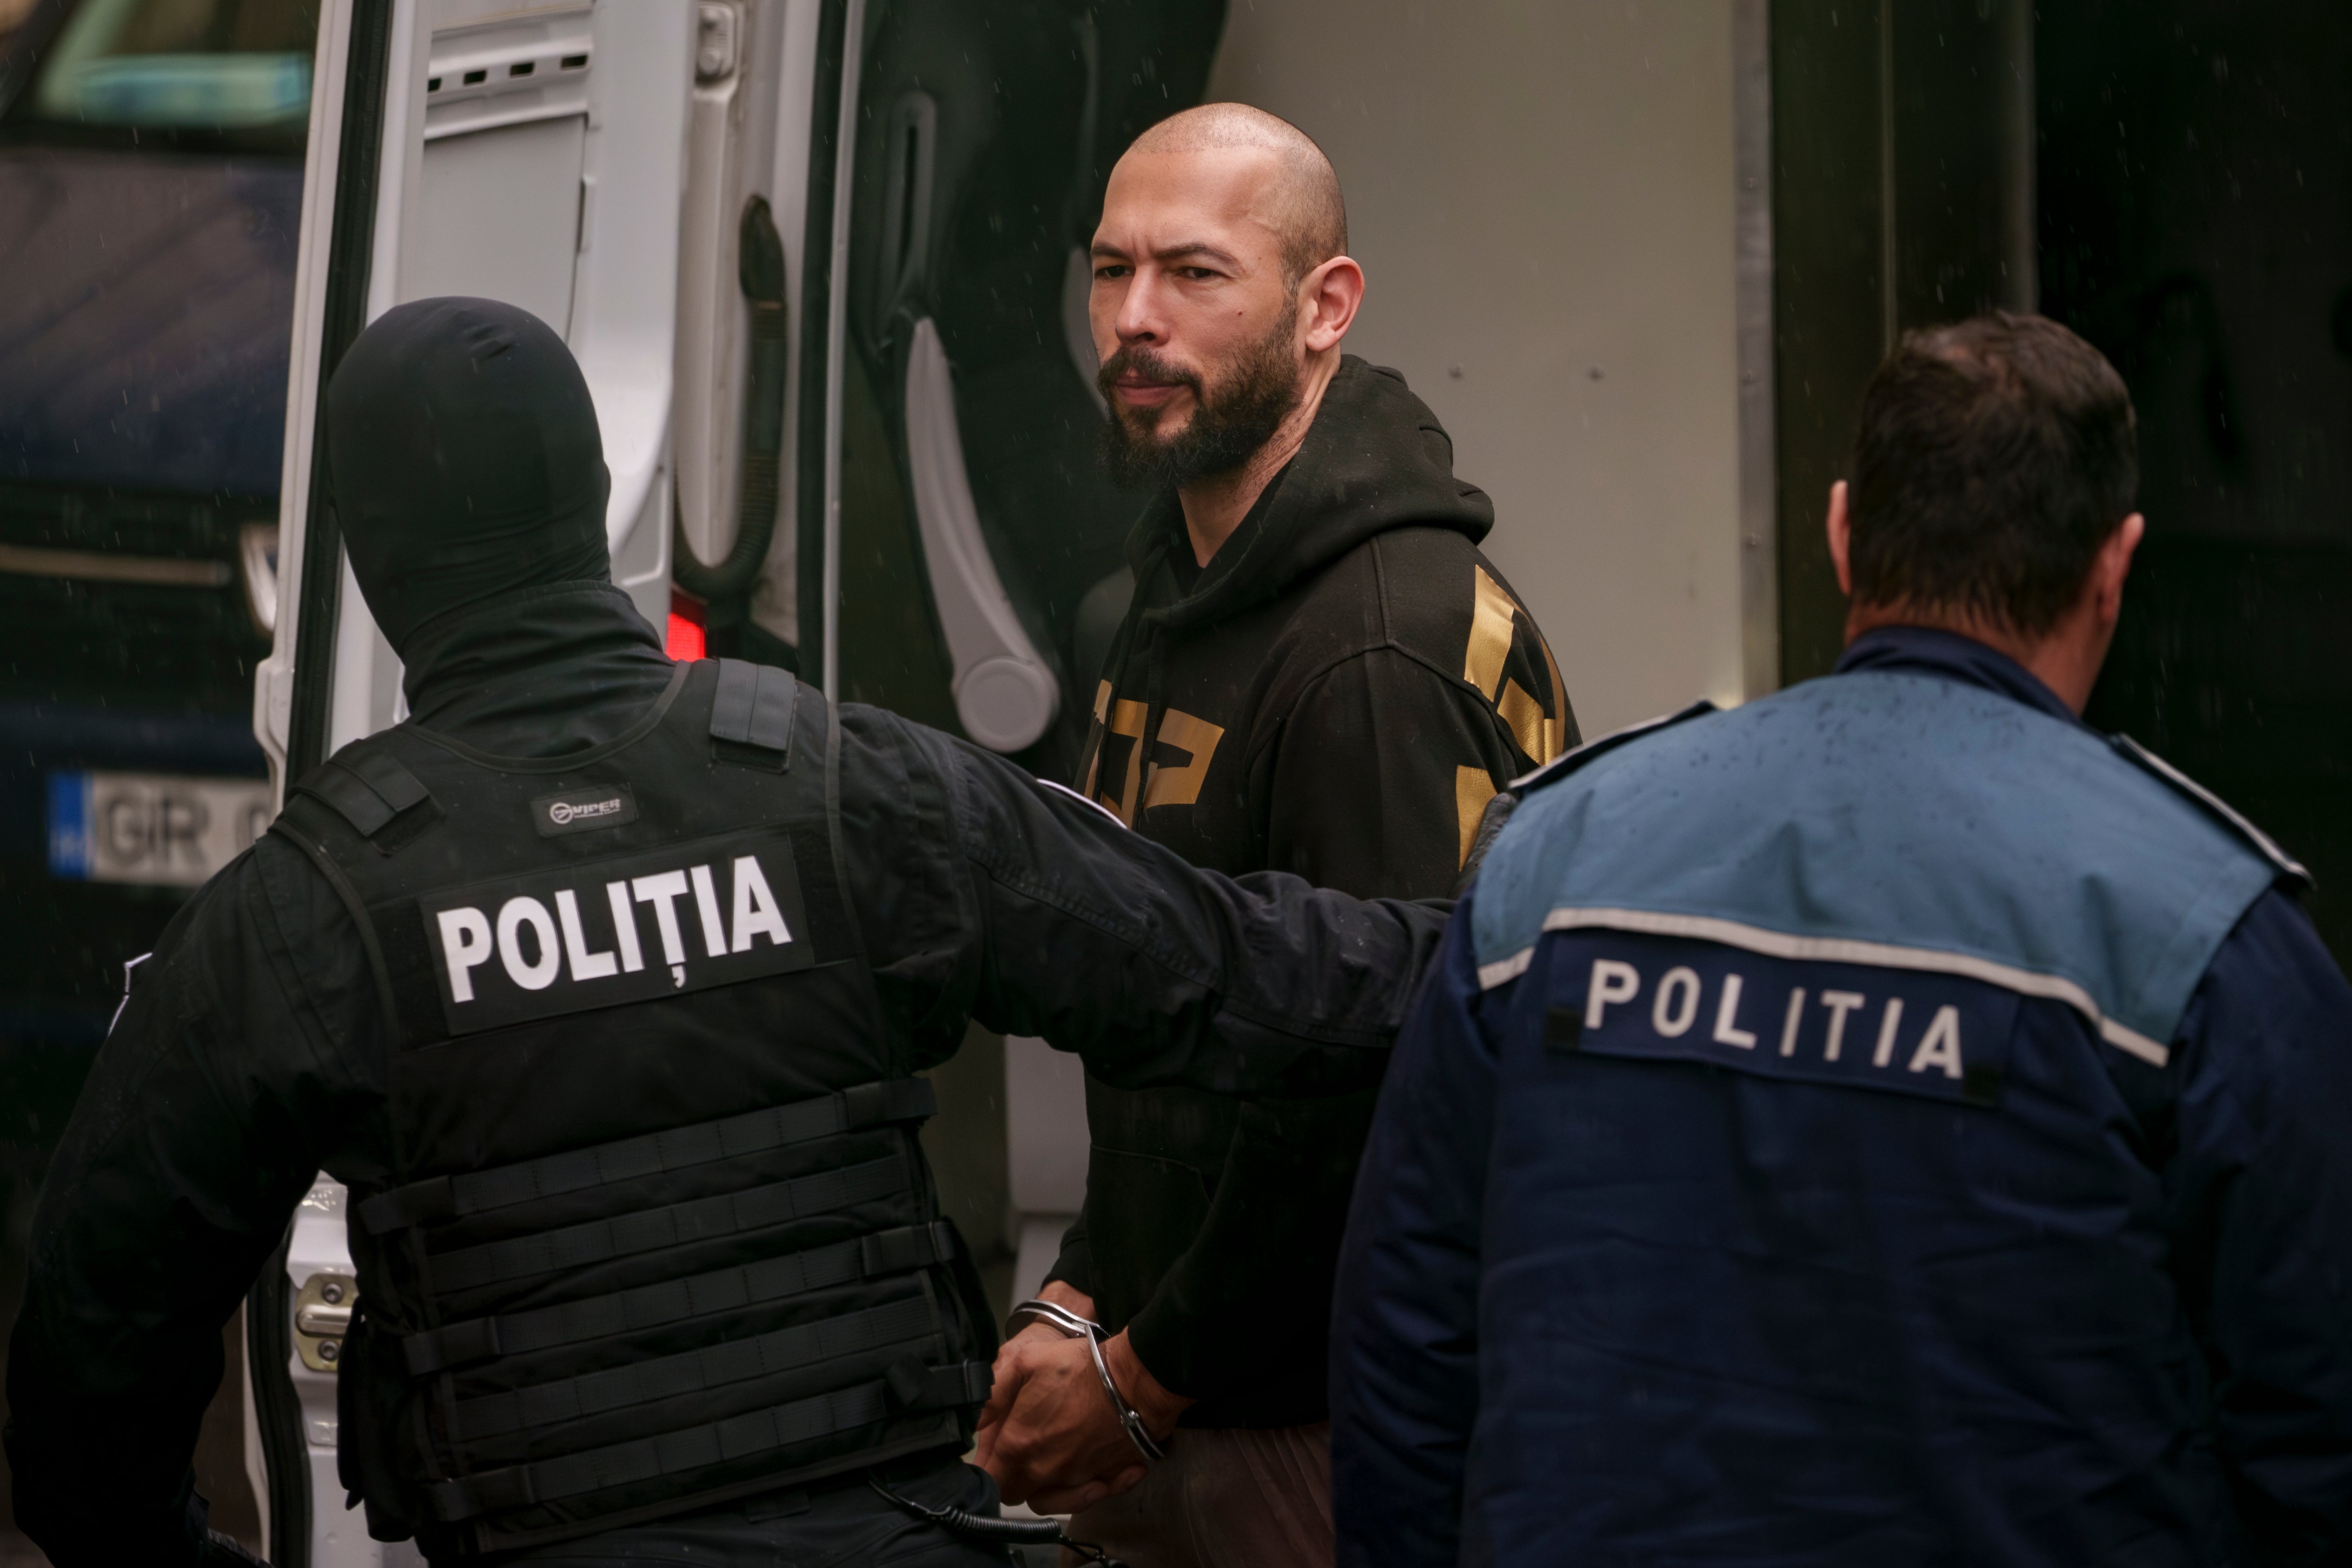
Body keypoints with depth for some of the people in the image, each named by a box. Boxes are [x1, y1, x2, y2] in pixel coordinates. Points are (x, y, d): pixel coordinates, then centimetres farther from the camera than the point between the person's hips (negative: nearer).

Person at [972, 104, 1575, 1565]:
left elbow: (1379, 1085, -23)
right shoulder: (1178, 596, 13)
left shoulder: (1389, 650, -19)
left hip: (1336, 1441, -9)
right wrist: (1080, 1299, 8)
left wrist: (1146, 1378, -14)